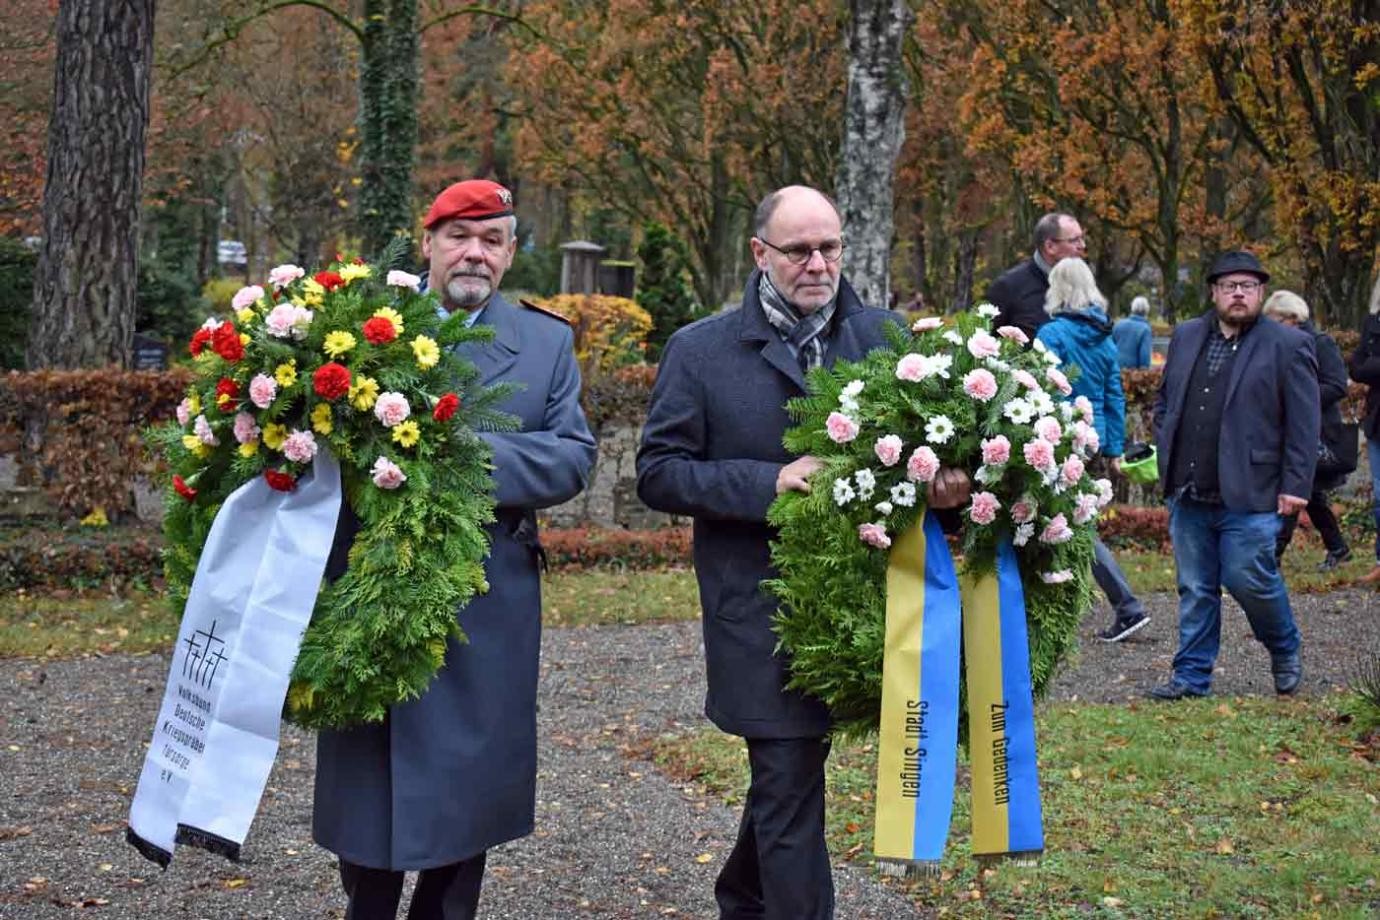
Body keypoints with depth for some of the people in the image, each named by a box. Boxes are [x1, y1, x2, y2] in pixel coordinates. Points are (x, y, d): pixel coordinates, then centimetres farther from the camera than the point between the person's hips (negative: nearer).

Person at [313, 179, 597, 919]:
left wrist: (473, 454, -17)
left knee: (467, 778, 9)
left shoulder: (547, 343, 6)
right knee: (367, 774, 10)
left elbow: (573, 456, -3)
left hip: (485, 607, 1)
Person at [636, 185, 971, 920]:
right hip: (763, 614, -3)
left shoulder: (883, 337, 3)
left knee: (786, 772, 20)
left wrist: (946, 482, -20)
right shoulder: (699, 351, -3)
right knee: (789, 785, -2)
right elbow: (657, 473, -4)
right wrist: (769, 483, -17)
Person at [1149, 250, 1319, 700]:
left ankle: (1285, 651, 25)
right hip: (1188, 495, 5)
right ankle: (1192, 675, 18)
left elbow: (1304, 424, -5)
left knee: (1250, 580, -2)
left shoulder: (1289, 345, -3)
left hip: (1248, 495, -4)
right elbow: (1164, 403, 20)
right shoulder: (1186, 337, 12)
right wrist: (1167, 461, 9)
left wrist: (1295, 486, -10)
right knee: (1195, 590, 9)